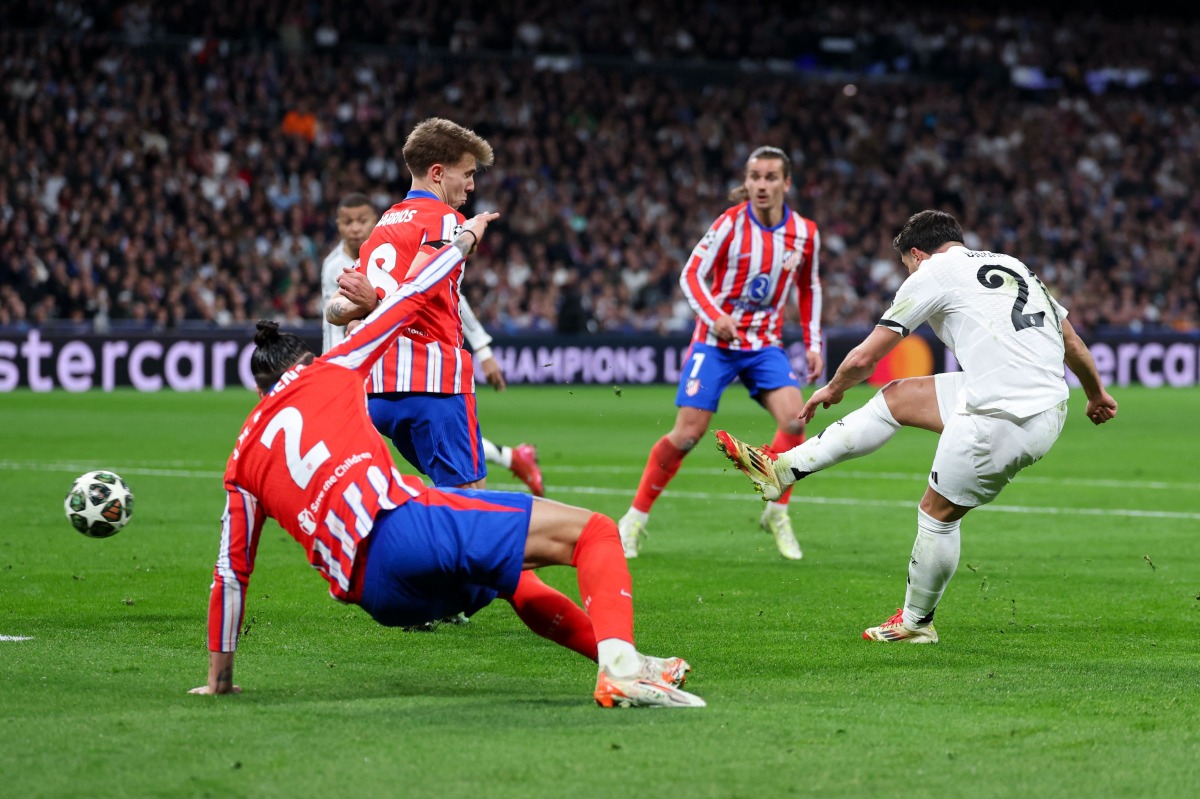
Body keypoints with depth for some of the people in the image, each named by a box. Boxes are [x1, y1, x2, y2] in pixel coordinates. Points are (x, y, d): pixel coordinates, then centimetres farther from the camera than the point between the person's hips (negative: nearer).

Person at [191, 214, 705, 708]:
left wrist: (219, 675, 34)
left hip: (381, 596, 5)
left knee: (515, 581, 32)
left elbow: (231, 572, 25)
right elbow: (411, 296, 26)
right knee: (591, 531, -6)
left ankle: (619, 660, 21)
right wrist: (465, 239, 42)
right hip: (400, 523, -5)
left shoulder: (241, 463, 25)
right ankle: (620, 666, -32)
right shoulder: (325, 373, 18)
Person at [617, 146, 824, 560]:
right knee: (687, 433, -10)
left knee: (794, 417, -20)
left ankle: (776, 512, -3)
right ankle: (636, 517, 5)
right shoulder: (731, 223, -11)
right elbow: (691, 275, -9)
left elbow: (809, 288, 15)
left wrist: (813, 344, 8)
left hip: (765, 344, 3)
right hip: (717, 341, -3)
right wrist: (714, 315, -26)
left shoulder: (804, 233, -1)